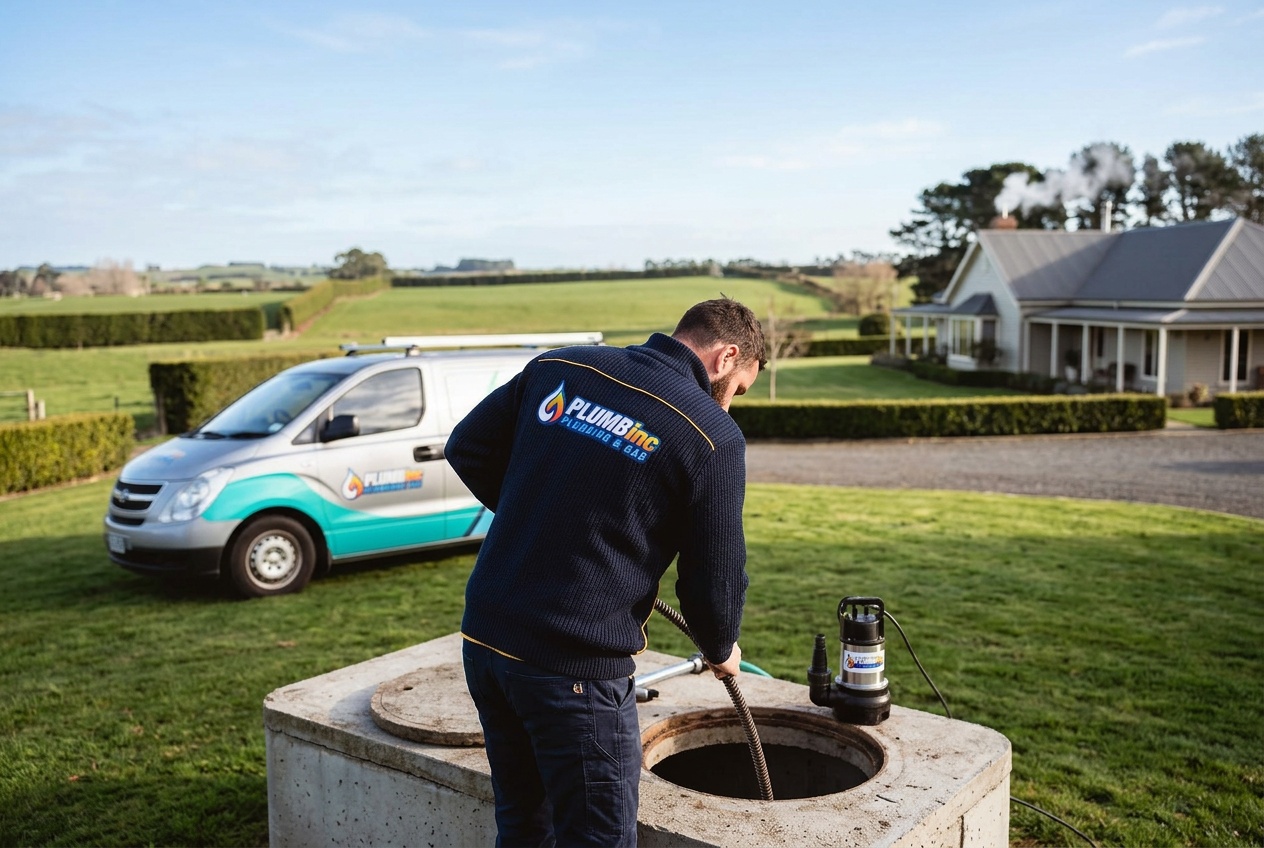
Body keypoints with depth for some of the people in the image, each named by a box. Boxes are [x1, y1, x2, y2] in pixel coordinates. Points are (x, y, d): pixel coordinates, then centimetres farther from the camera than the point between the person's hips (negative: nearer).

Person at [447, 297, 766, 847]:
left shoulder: (558, 366, 5)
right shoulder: (712, 436, -10)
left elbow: (466, 450, 12)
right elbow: (714, 580, -4)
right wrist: (721, 651, 17)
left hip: (484, 637, 6)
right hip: (577, 668, -6)